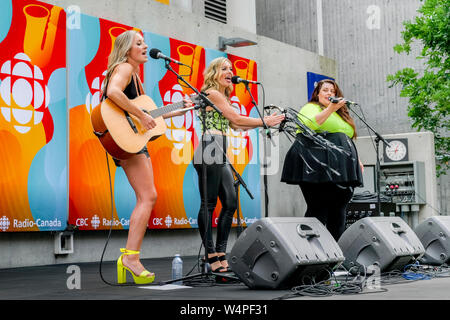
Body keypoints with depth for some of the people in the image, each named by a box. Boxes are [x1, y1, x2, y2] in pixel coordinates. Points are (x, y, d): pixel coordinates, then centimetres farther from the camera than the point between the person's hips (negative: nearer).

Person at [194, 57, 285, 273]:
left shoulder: (223, 97, 27)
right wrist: (264, 122, 0)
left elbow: (235, 125, 19)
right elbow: (236, 119, -8)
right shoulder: (213, 93, -3)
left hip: (220, 156, 10)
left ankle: (221, 253, 9)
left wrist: (264, 121, 10)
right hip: (209, 153, -10)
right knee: (209, 204, -9)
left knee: (230, 203, 6)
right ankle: (212, 256, -8)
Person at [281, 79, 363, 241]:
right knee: (318, 209, -14)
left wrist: (357, 160, 21)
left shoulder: (341, 114, 30)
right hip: (318, 167, -7)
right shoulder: (310, 108, 7)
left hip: (340, 170, 7)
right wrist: (330, 109, -24)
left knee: (339, 210, 1)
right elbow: (309, 125, -16)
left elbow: (348, 141, 33)